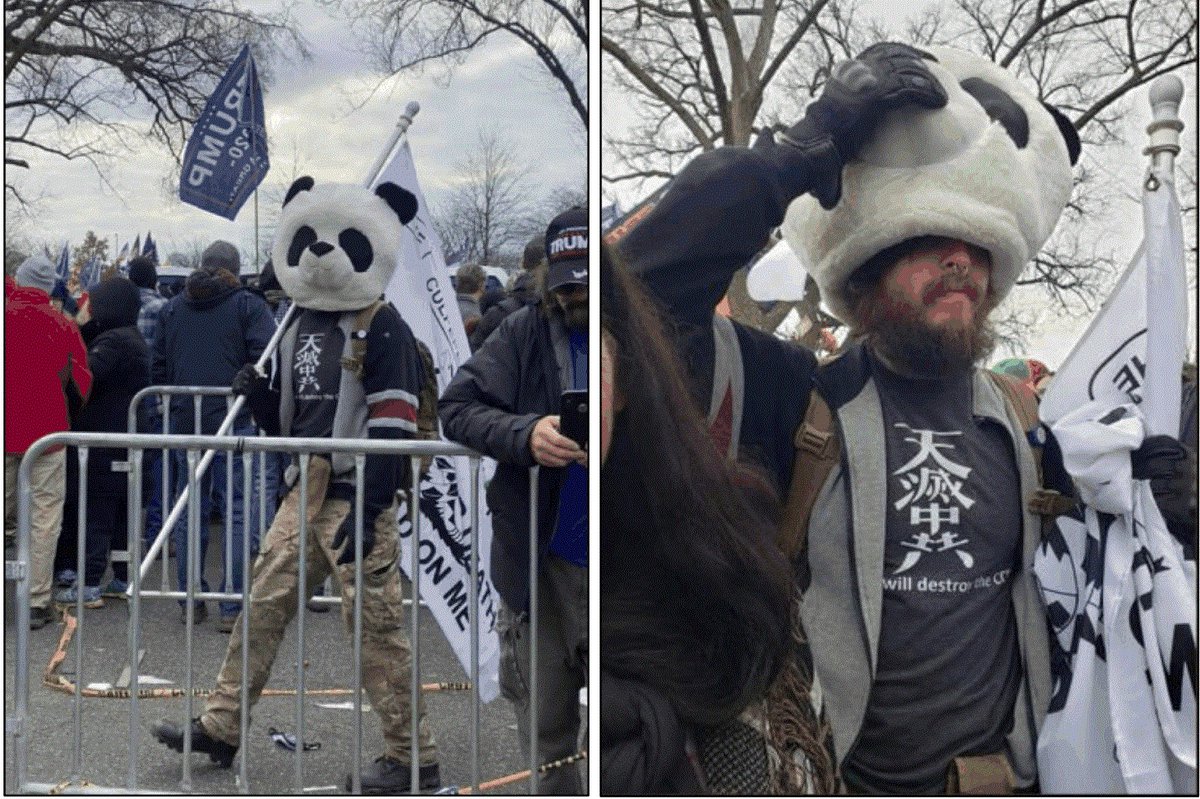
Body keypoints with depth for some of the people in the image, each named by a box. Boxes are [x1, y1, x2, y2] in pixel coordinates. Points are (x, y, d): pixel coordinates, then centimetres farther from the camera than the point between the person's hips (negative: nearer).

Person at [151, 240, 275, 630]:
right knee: (239, 512, -1)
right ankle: (233, 606, -4)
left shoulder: (172, 307, 13)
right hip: (234, 421, -5)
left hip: (184, 423, 5)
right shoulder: (248, 305, -3)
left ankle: (190, 602, 18)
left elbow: (157, 367, 16)